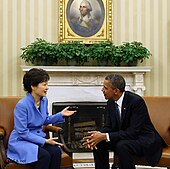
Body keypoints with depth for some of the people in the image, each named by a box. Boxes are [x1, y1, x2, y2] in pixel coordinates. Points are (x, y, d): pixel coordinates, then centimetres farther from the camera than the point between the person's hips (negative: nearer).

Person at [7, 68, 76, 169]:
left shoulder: (44, 100, 2)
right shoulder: (22, 105, -21)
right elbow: (23, 133, -20)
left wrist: (61, 115, 5)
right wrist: (44, 141, -21)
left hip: (39, 137, 7)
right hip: (21, 141, -6)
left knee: (56, 151, -23)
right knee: (45, 156, -30)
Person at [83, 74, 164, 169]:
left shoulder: (136, 101, -24)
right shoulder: (111, 102, -1)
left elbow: (133, 132, -28)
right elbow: (109, 126, 4)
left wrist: (105, 136, -31)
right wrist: (99, 134, -20)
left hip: (146, 140, -7)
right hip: (125, 138, 7)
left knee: (122, 145, -34)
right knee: (99, 143, -10)